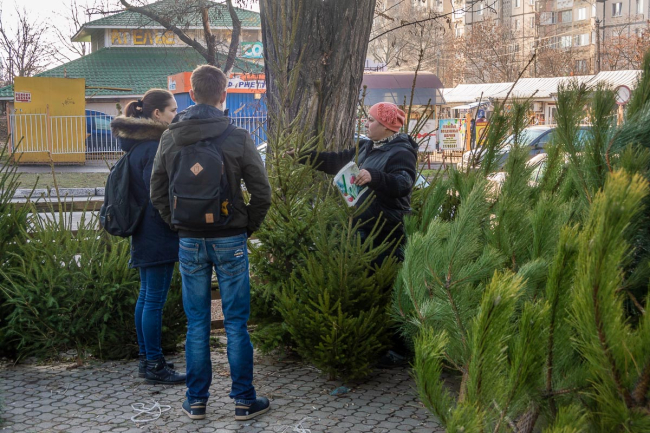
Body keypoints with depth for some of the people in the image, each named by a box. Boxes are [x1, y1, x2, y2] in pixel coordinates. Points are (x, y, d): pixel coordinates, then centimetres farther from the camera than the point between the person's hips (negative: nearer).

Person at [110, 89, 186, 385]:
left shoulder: (138, 144, 13)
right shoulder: (155, 147, -17)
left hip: (144, 235, 10)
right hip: (159, 235, -10)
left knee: (146, 297, 14)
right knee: (155, 300, -4)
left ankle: (146, 360, 22)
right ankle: (154, 365, 2)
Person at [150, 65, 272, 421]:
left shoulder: (170, 138, 1)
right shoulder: (238, 138, -8)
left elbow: (158, 194, 6)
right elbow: (262, 193, -7)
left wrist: (179, 226, 14)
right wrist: (248, 228, 7)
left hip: (189, 241, 3)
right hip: (230, 241, -2)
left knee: (196, 323, 11)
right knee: (236, 322, 5)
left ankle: (196, 401, 17)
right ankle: (244, 400, 11)